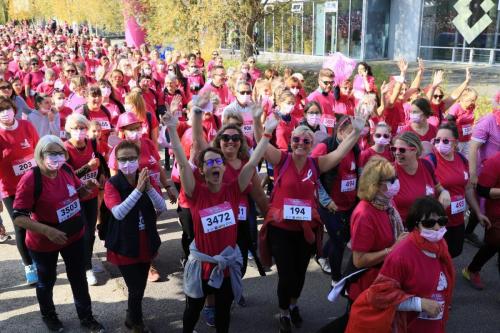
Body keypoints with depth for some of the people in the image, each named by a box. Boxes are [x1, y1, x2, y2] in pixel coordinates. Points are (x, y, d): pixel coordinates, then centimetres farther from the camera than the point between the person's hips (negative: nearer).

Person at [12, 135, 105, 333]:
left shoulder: (66, 169, -9)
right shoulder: (30, 180, -25)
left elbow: (77, 193, 10)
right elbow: (18, 218, -24)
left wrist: (87, 187, -13)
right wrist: (47, 230, -34)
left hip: (74, 235, 5)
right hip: (44, 242, -4)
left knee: (79, 278, 19)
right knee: (47, 281, 19)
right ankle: (48, 316, 47)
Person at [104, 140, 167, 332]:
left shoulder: (147, 179, -2)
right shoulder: (112, 184, -14)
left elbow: (162, 207, -13)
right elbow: (118, 213, -29)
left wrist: (148, 187, -29)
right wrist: (138, 189, -36)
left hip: (147, 244, 4)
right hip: (125, 246, -4)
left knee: (140, 287, 17)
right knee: (135, 289, -1)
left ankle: (132, 317, 44)